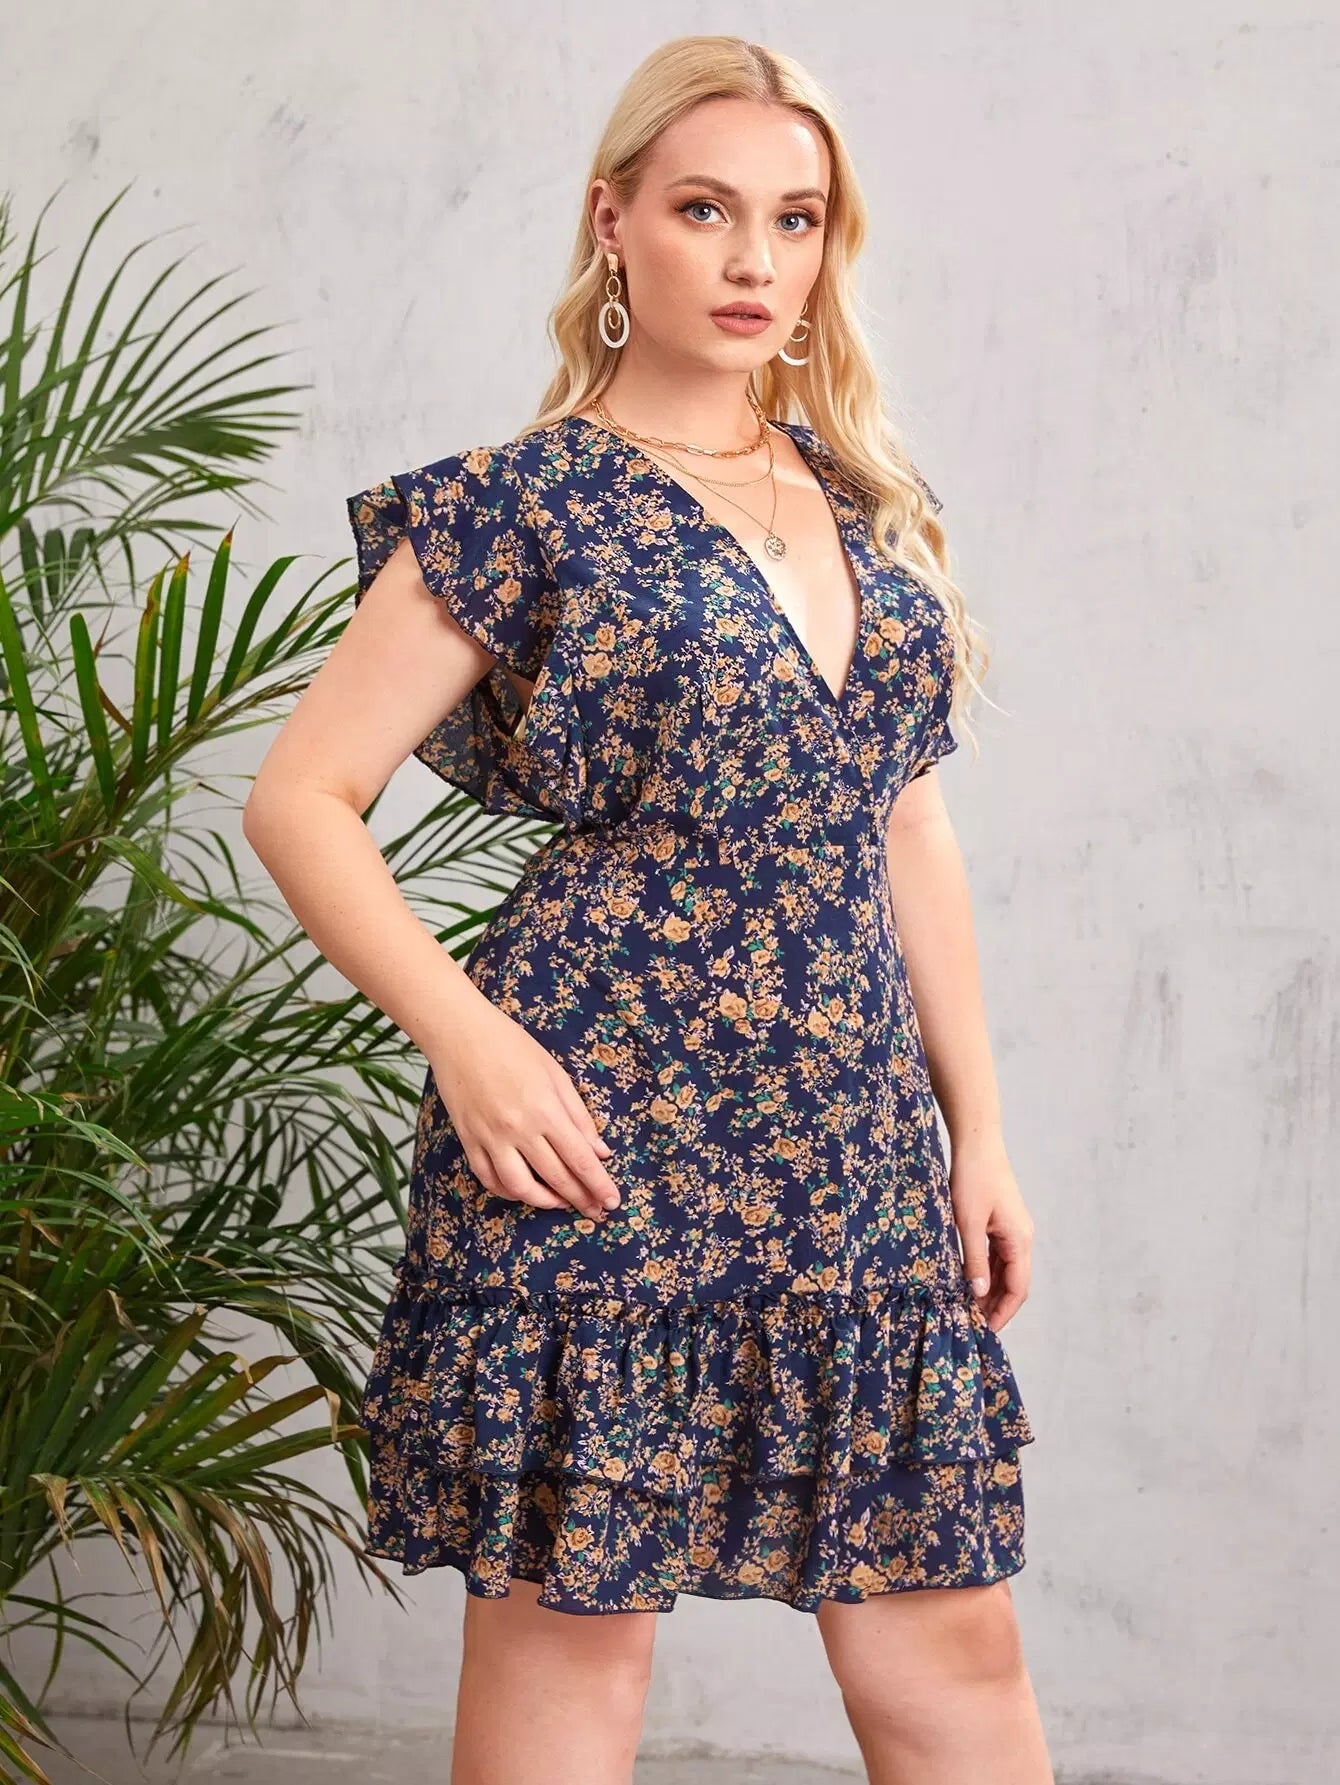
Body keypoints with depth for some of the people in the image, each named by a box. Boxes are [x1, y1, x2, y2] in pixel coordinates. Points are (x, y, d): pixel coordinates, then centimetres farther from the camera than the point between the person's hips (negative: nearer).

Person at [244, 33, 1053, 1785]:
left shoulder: (872, 501, 13)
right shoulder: (529, 508, -3)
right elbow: (301, 801, -4)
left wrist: (980, 1126, 14)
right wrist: (465, 1034, -16)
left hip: (855, 1144, 5)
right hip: (604, 1134, -5)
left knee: (948, 1632, 8)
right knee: (574, 1609, 2)